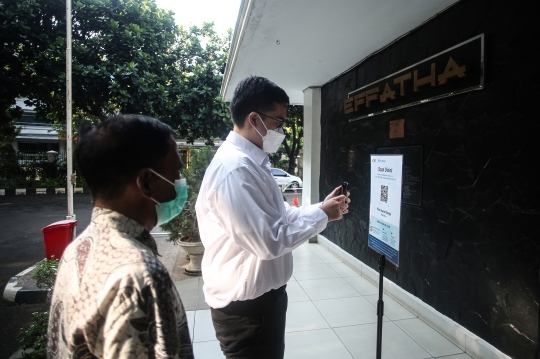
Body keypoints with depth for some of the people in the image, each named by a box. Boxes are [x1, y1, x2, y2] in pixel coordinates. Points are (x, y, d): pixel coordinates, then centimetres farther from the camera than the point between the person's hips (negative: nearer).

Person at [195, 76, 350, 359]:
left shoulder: (252, 162, 7)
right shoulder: (234, 168, -27)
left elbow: (280, 216, 12)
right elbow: (269, 241, -30)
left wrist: (322, 208, 0)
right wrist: (321, 216, -18)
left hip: (263, 295, 10)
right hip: (245, 305, -10)